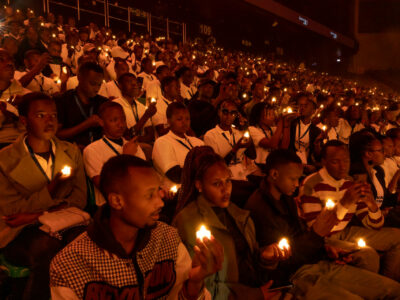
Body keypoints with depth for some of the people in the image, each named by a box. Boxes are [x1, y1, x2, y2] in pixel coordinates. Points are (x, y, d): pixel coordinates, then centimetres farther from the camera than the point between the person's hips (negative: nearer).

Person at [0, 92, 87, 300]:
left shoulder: (71, 152, 11)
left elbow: (79, 199, 5)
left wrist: (37, 215, -9)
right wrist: (49, 191, -16)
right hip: (19, 236, -3)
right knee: (47, 248, -35)